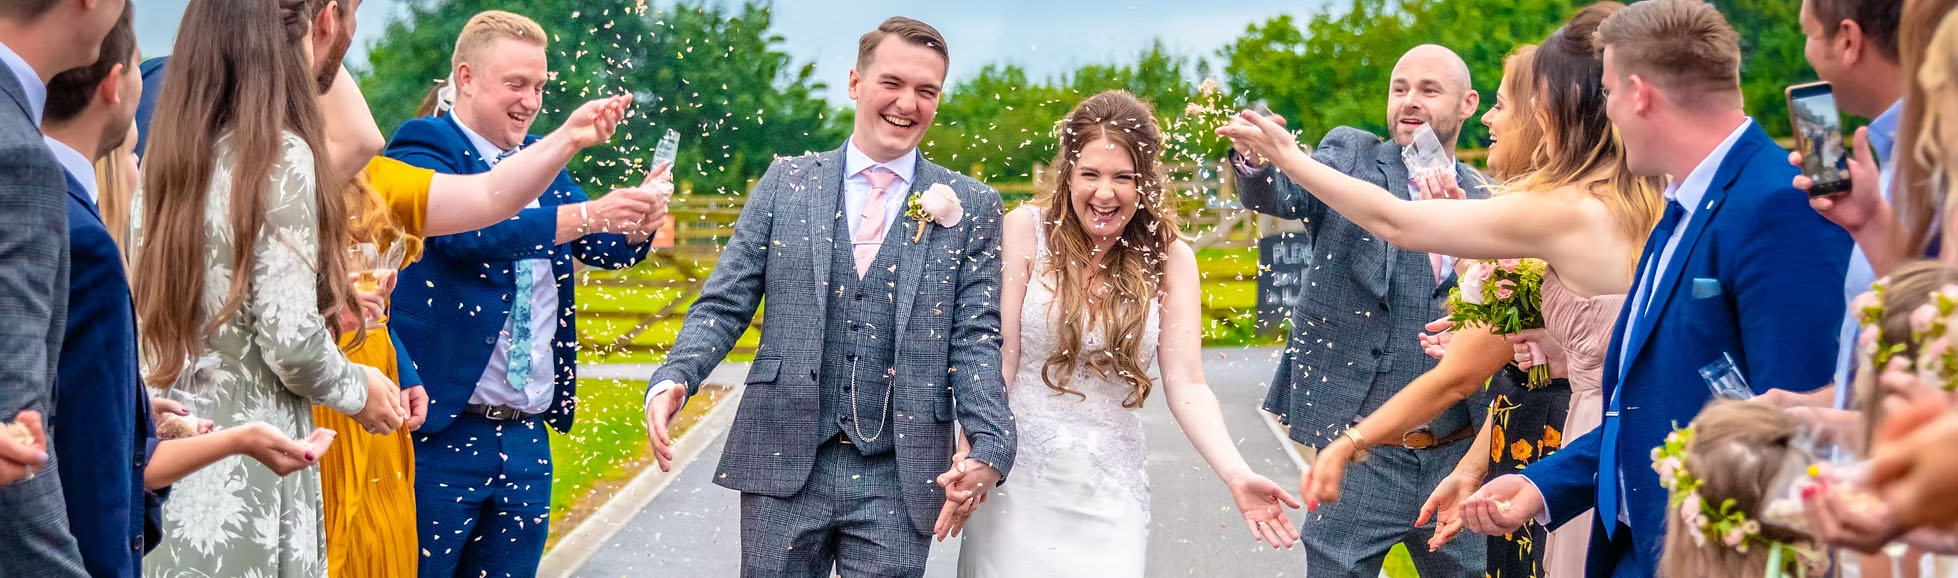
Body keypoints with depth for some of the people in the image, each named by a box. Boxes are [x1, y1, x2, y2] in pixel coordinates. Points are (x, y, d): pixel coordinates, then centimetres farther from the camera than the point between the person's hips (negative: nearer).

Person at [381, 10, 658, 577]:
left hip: (527, 442, 6)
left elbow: (609, 250, 8)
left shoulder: (544, 159, 14)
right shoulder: (424, 148, -6)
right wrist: (589, 214, -31)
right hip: (442, 434, -6)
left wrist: (637, 222, -15)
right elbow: (466, 232, -24)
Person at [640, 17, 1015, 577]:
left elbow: (975, 339, 0)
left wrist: (989, 447, -16)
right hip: (784, 467, 1)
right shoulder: (786, 183, 7)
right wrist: (673, 378, -14)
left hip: (899, 480, -1)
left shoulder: (971, 208, 4)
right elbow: (724, 305, 5)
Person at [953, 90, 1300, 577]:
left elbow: (1185, 385, -6)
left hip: (1108, 494, 1)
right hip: (1017, 477, -1)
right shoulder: (1026, 230, -4)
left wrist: (1238, 477, -21)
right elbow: (998, 358, -7)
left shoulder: (1170, 258, 0)